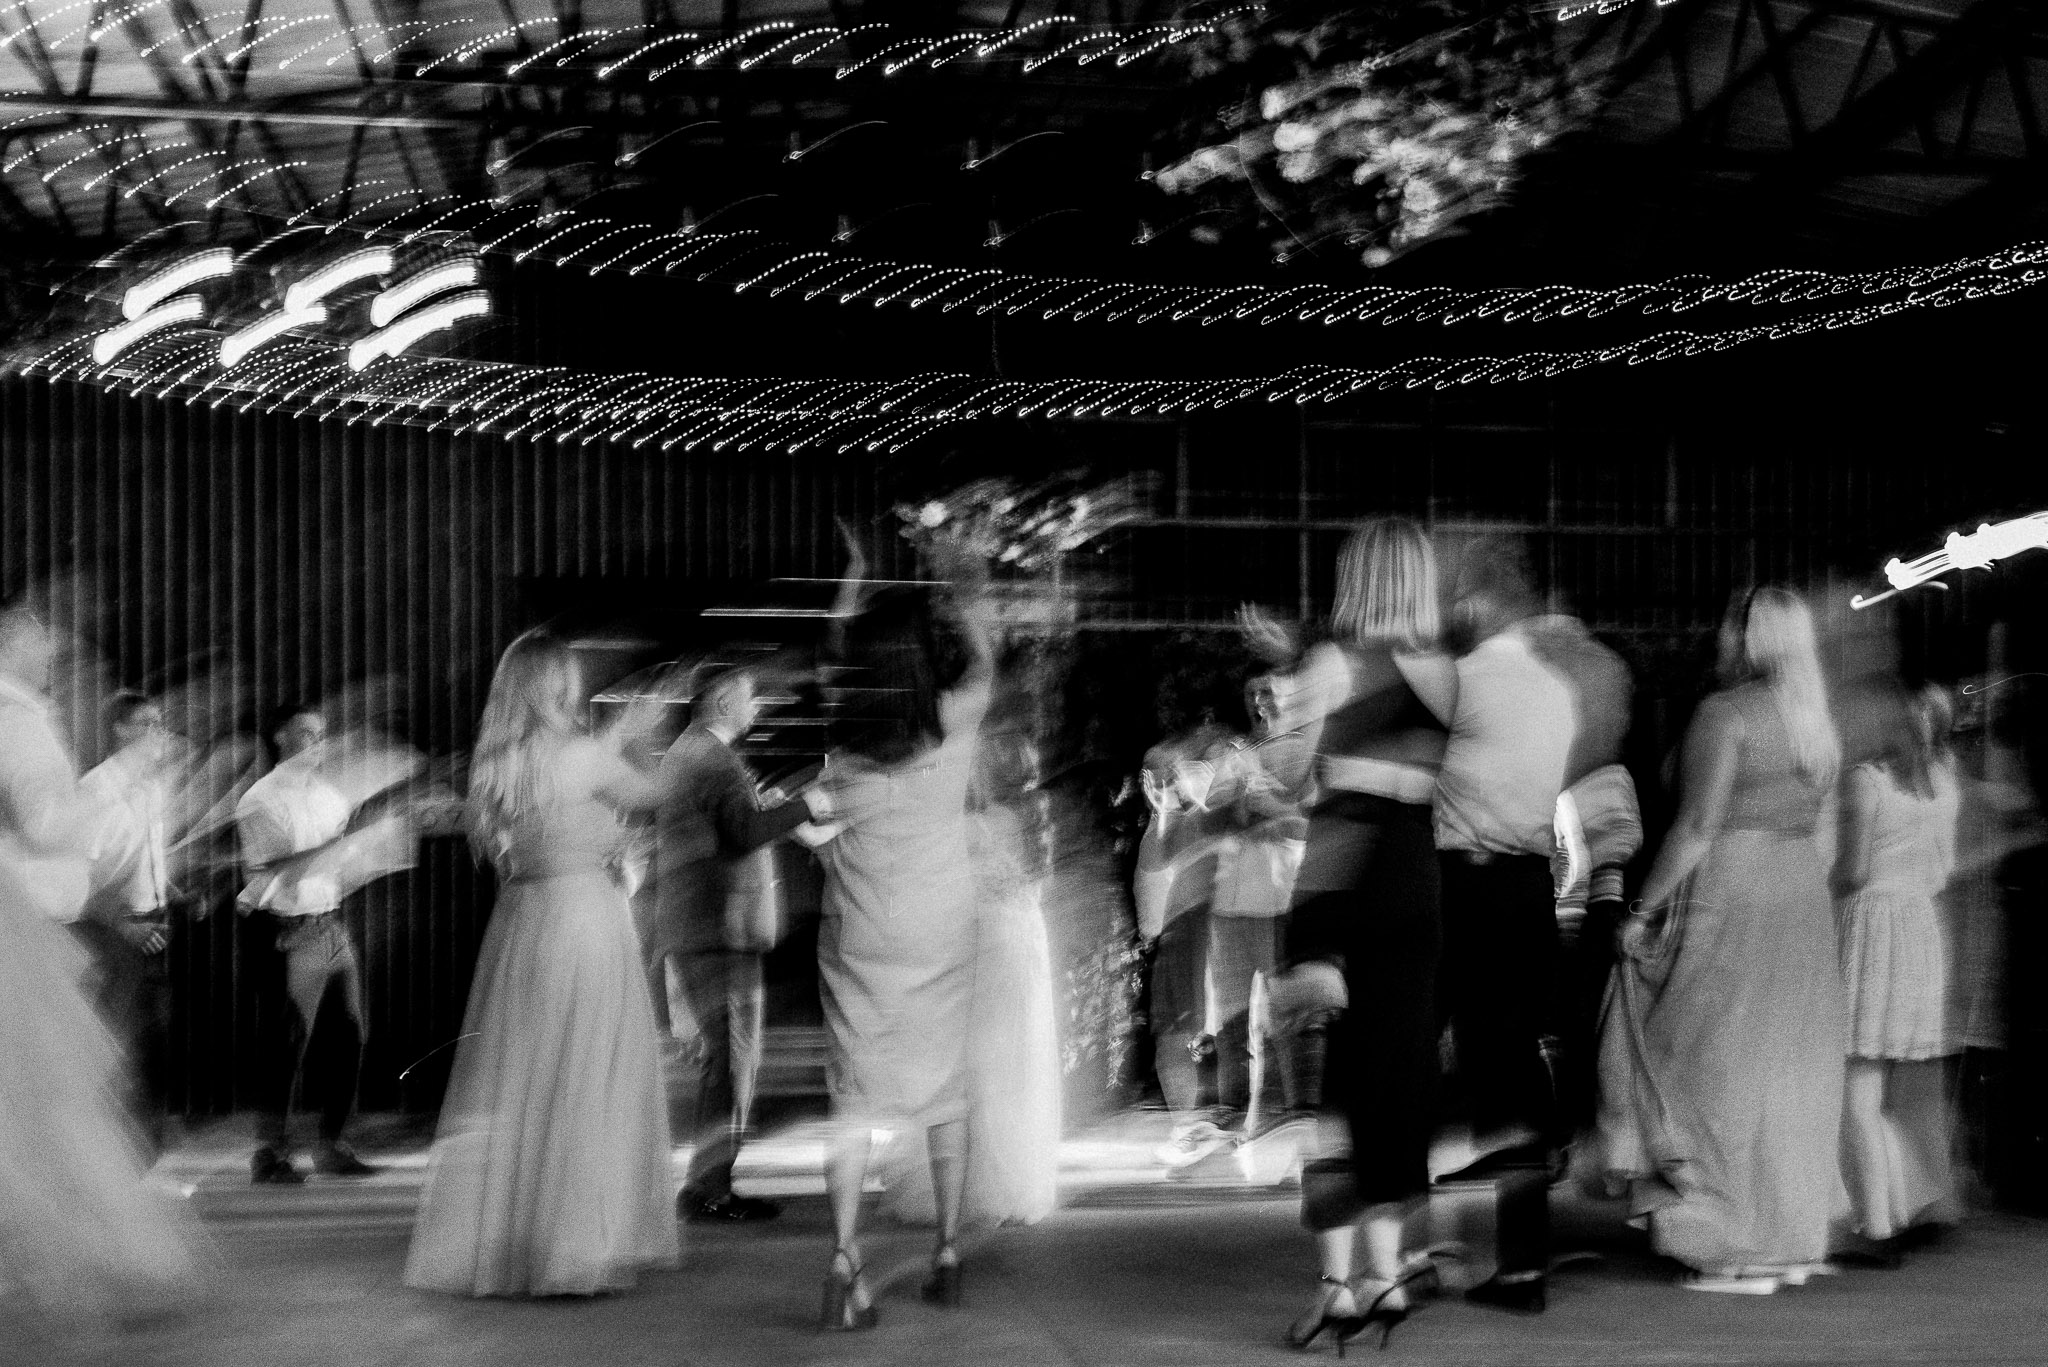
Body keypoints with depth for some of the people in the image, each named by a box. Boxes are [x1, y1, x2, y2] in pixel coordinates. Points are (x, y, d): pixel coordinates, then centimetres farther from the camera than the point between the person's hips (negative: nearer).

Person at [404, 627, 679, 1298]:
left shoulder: (496, 762, 4)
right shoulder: (582, 756, -12)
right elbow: (650, 795, 4)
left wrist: (615, 738, 26)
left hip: (518, 922, 6)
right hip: (584, 916, -6)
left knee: (508, 1089, 13)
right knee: (583, 1090, 2)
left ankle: (487, 1243, 19)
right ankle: (574, 1249, 5)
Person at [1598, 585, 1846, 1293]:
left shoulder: (1725, 711, -11)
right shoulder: (1817, 722, 12)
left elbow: (1697, 828, -15)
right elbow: (1805, 820, 12)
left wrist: (1643, 908, -10)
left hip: (1730, 891, -7)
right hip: (1804, 891, 7)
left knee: (1724, 1072, -1)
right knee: (1791, 1069, 12)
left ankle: (1741, 1253, 1)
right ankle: (1794, 1241, 17)